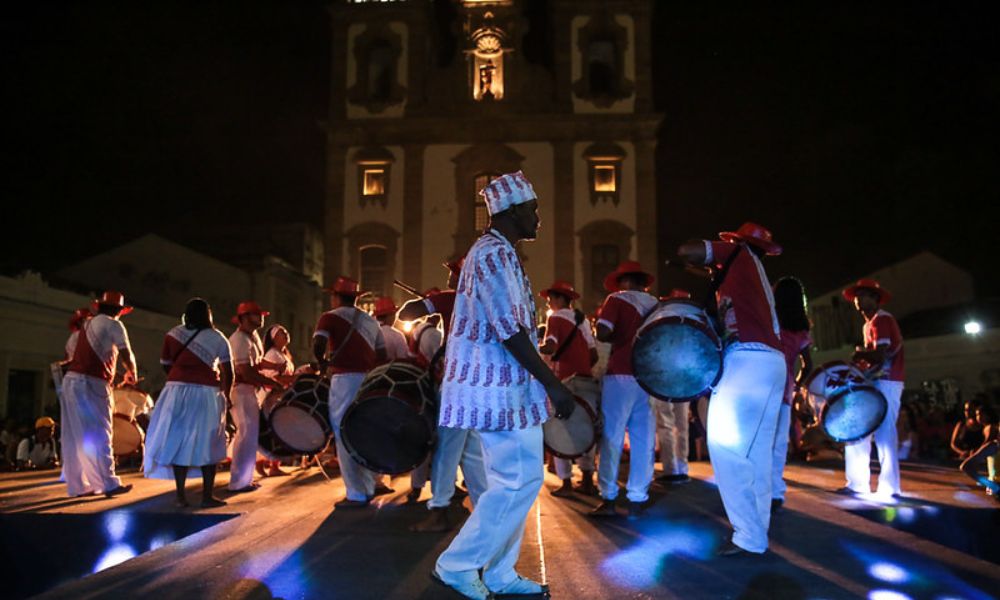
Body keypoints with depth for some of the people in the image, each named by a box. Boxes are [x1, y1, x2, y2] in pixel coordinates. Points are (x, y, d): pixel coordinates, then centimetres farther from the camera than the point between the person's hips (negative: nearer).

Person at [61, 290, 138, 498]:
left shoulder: (86, 324, 21)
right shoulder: (114, 325, -1)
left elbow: (71, 351, 23)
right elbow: (127, 355, -7)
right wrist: (131, 373, 11)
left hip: (71, 380, 7)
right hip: (91, 383, -7)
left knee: (75, 437, 9)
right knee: (98, 435, -4)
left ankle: (77, 485, 14)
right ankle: (108, 483, 0)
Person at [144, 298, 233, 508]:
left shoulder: (173, 334, 7)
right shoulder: (217, 338, 2)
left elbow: (166, 365, 11)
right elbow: (228, 372, 1)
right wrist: (227, 395, 14)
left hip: (177, 391, 2)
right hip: (207, 393, -2)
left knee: (179, 442, 8)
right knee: (207, 444, 6)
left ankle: (181, 496, 11)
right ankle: (207, 496, 6)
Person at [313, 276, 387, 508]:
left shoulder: (330, 317, 0)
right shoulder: (370, 321, 18)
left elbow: (318, 345, -15)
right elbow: (382, 356, 16)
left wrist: (322, 363, 3)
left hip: (345, 380, -6)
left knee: (345, 437, 0)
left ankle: (356, 494, 0)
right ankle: (368, 488, 21)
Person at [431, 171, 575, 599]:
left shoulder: (492, 251, 18)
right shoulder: (496, 253, -14)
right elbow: (510, 331, -21)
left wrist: (544, 382, 20)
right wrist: (553, 384, -18)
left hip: (499, 383, 11)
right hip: (501, 385, -11)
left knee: (511, 480, 13)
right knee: (521, 479, -7)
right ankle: (457, 564, 3)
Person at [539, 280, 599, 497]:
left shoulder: (556, 318, -4)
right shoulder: (583, 319, 14)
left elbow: (550, 348, -20)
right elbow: (594, 354, 12)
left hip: (565, 381, -6)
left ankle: (567, 483, 0)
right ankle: (587, 480, 14)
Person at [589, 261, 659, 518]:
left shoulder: (617, 299, 0)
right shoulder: (656, 305, 13)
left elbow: (602, 333, -12)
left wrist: (618, 337, 8)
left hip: (621, 375, -4)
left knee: (612, 437, 1)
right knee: (643, 440, 6)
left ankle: (608, 498, 2)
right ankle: (637, 499, 7)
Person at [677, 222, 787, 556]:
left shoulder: (739, 254, 6)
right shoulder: (755, 275, 27)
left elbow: (686, 251, -3)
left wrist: (708, 264, 16)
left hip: (748, 360, -9)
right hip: (770, 362, 9)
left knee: (726, 447, -10)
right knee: (757, 454, 10)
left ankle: (749, 536, -8)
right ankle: (757, 532, 14)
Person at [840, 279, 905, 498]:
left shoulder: (881, 319, -9)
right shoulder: (869, 324, 21)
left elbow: (881, 354, -19)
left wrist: (860, 355, -7)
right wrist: (862, 357, 1)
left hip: (886, 383, -10)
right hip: (874, 383, 10)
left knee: (884, 435, -9)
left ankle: (890, 487, -4)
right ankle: (858, 483, 10)